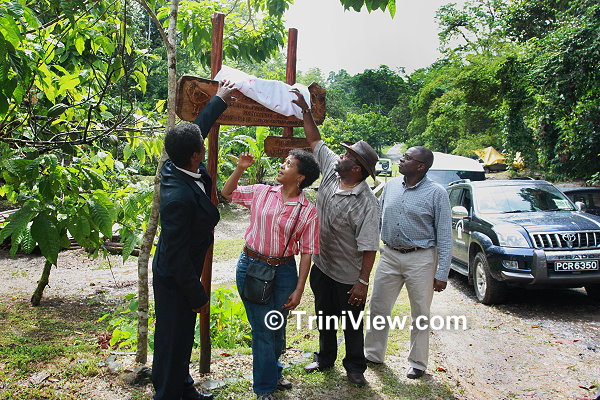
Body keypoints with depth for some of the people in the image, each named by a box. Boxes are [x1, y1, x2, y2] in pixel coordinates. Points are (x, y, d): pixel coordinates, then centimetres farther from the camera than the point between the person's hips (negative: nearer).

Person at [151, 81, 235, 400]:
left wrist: (219, 100, 21)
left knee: (181, 335, 23)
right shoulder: (179, 197, -35)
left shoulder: (175, 167, -9)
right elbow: (178, 254, -28)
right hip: (174, 279, -10)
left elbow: (199, 127, 10)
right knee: (174, 339, 8)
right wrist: (197, 295, -18)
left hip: (180, 274, 10)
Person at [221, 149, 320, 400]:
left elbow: (306, 252, -5)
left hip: (283, 271, 1)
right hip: (251, 266, 0)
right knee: (263, 329, 4)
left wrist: (299, 289, -7)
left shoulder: (308, 212, -6)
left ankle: (272, 371, 46)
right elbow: (227, 193, 12)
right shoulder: (261, 193, -1)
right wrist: (240, 169, -4)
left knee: (278, 328, 17)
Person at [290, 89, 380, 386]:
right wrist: (304, 109, 3)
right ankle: (325, 358, 42)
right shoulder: (331, 170, -5)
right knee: (325, 318, 23)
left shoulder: (366, 203, -25)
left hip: (348, 278, -7)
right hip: (322, 266, 7)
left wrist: (363, 283, -23)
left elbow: (369, 248, -23)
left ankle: (355, 367, 33)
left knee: (352, 325, 13)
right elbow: (315, 140, 7)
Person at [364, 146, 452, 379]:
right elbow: (377, 218, 15)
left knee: (420, 314, 8)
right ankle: (373, 354, 29)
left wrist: (442, 273, -12)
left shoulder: (436, 193, -9)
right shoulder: (390, 186, 4)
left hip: (420, 258, -4)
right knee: (378, 308, 10)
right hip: (389, 255, 4)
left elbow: (445, 236, -9)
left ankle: (417, 363, 25)